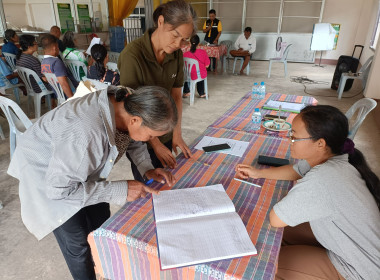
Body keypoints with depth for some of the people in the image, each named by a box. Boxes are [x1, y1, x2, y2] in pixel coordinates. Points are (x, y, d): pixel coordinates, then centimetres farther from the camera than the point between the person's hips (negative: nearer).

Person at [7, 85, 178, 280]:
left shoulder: (126, 103, -21)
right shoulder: (87, 134, -44)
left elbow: (133, 140, 1)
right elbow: (59, 188, -32)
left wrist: (147, 168, -13)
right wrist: (120, 191, -32)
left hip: (80, 165, 7)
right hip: (46, 174, -6)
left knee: (101, 224, 17)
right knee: (77, 242, 2)